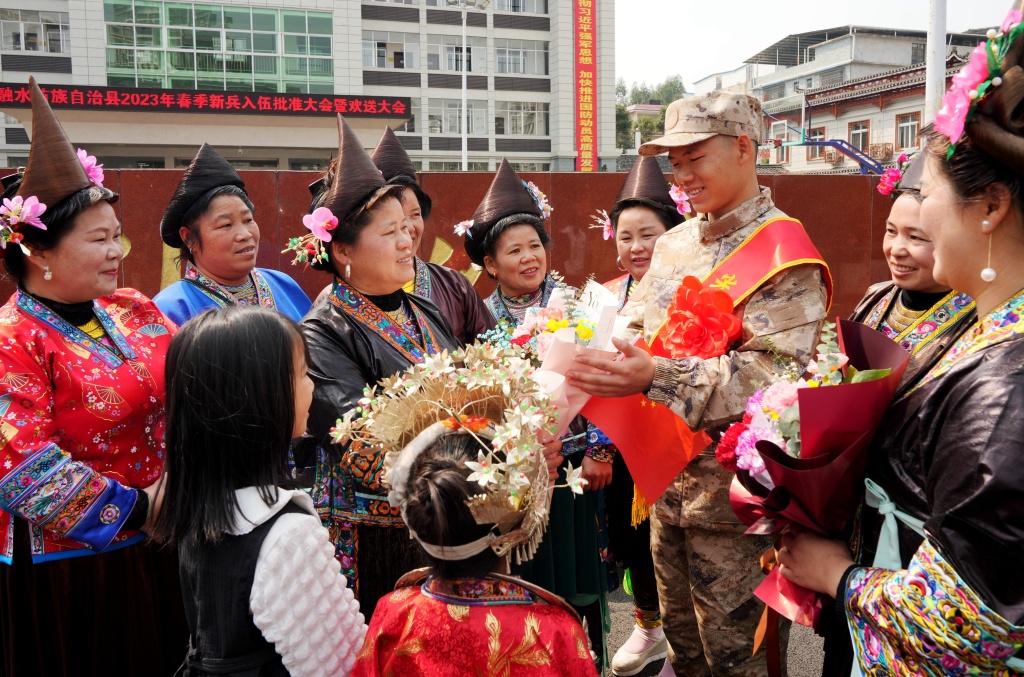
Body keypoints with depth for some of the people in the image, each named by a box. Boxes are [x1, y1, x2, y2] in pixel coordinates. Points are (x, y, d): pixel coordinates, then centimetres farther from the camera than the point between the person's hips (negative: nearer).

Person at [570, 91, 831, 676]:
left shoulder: (785, 259, -14)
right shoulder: (676, 244, 9)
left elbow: (773, 375, -24)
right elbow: (634, 329, 12)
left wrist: (656, 378, -33)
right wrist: (589, 339, -9)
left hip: (734, 495, -6)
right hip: (668, 480, 7)